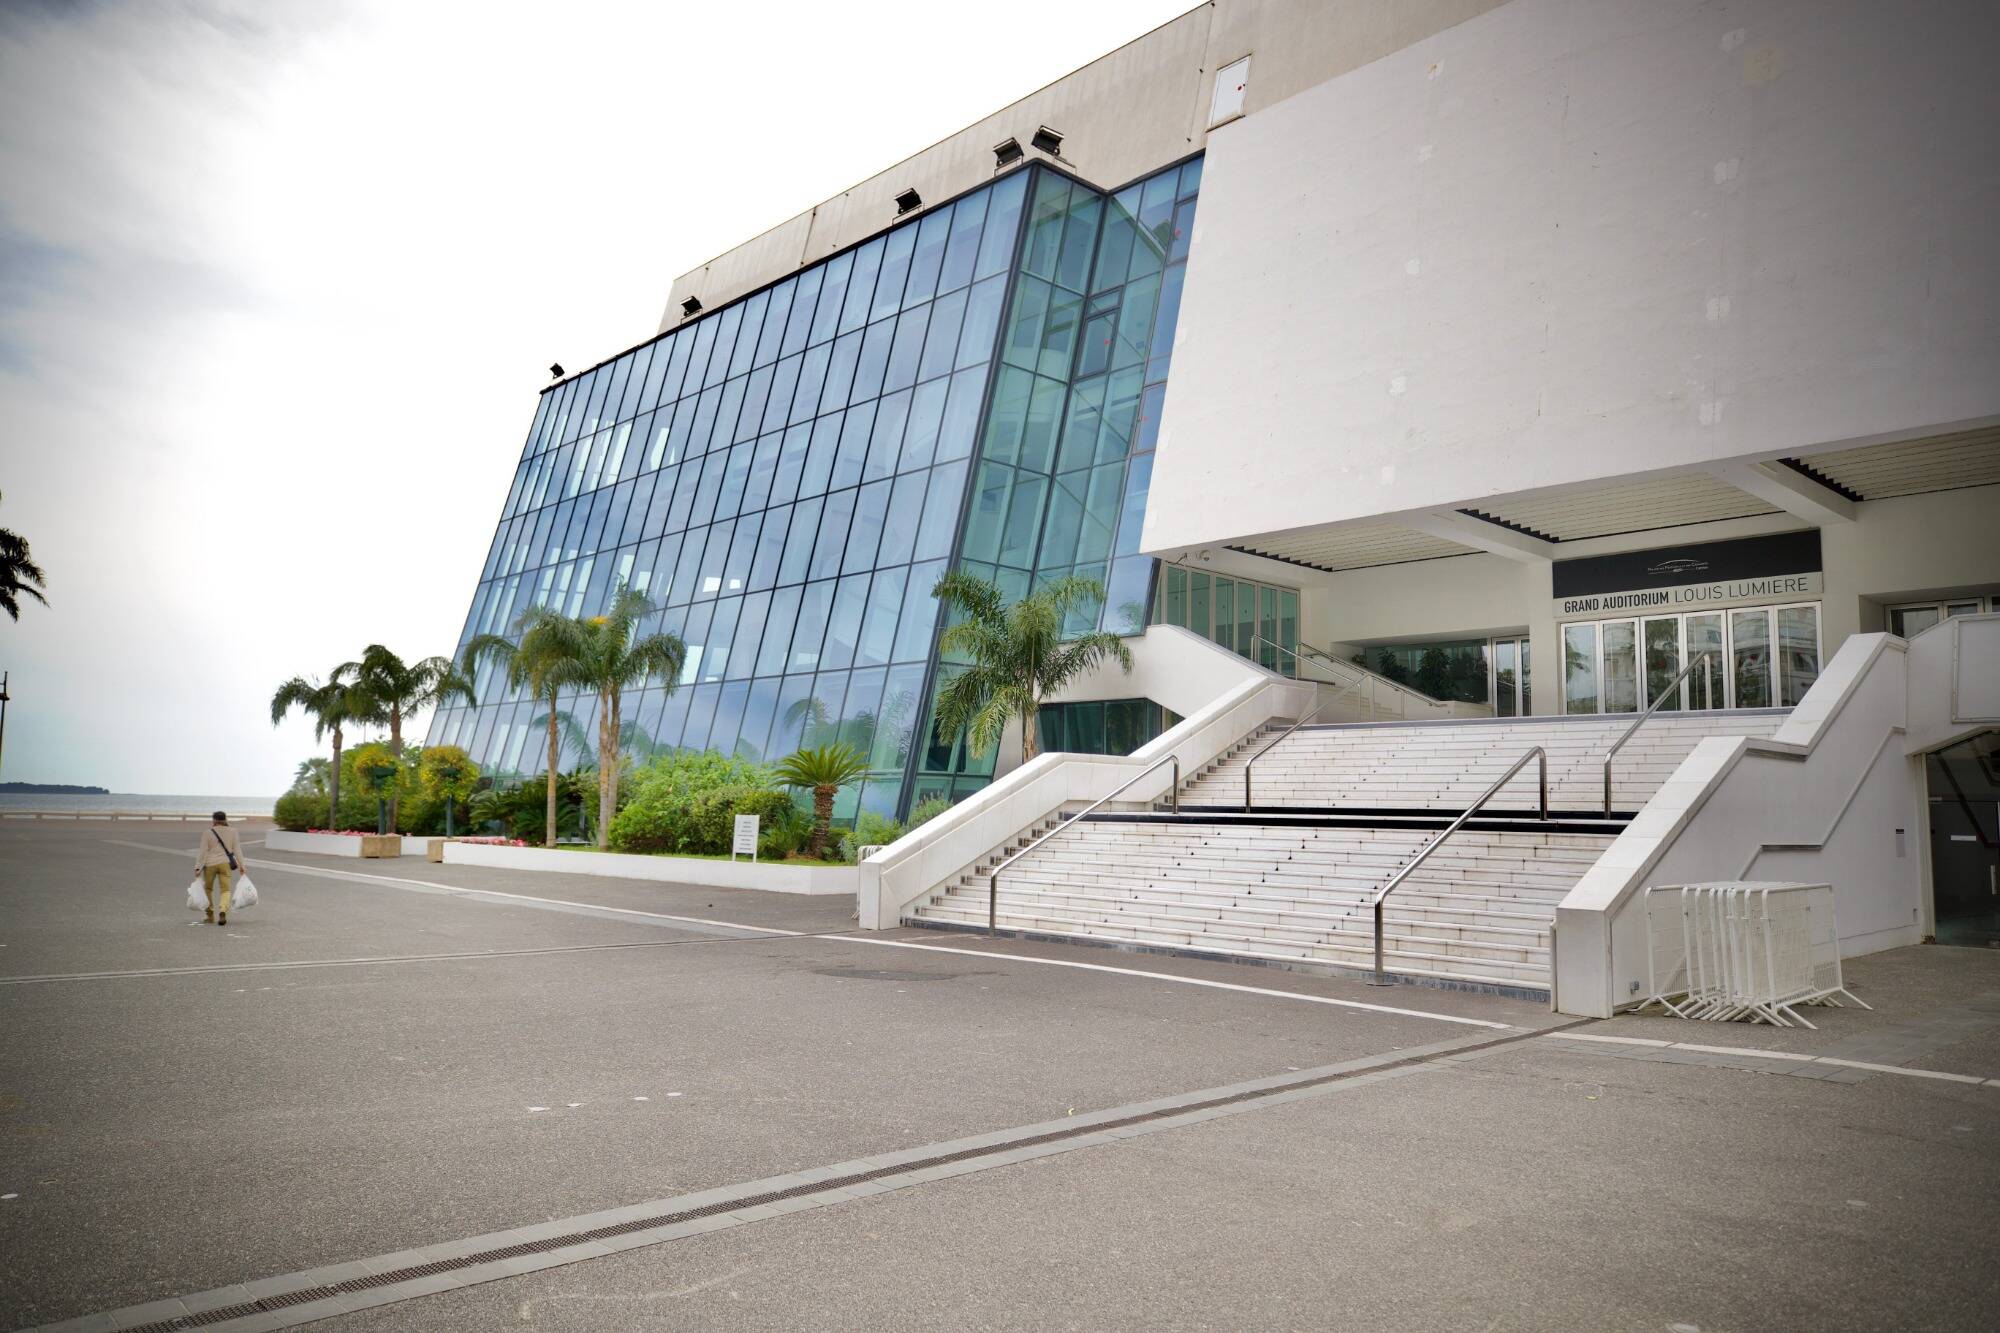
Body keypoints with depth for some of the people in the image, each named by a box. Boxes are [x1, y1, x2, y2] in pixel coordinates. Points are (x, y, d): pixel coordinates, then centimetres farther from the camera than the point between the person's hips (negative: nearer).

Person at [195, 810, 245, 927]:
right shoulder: (232, 832, 2)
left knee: (208, 888, 20)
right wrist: (241, 865, 4)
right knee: (225, 891, 1)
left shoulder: (208, 833, -4)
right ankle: (223, 911, -24)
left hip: (210, 864, -1)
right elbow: (237, 849, 1)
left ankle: (210, 914, 25)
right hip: (225, 864, 1)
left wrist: (198, 867, -6)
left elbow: (203, 851, -8)